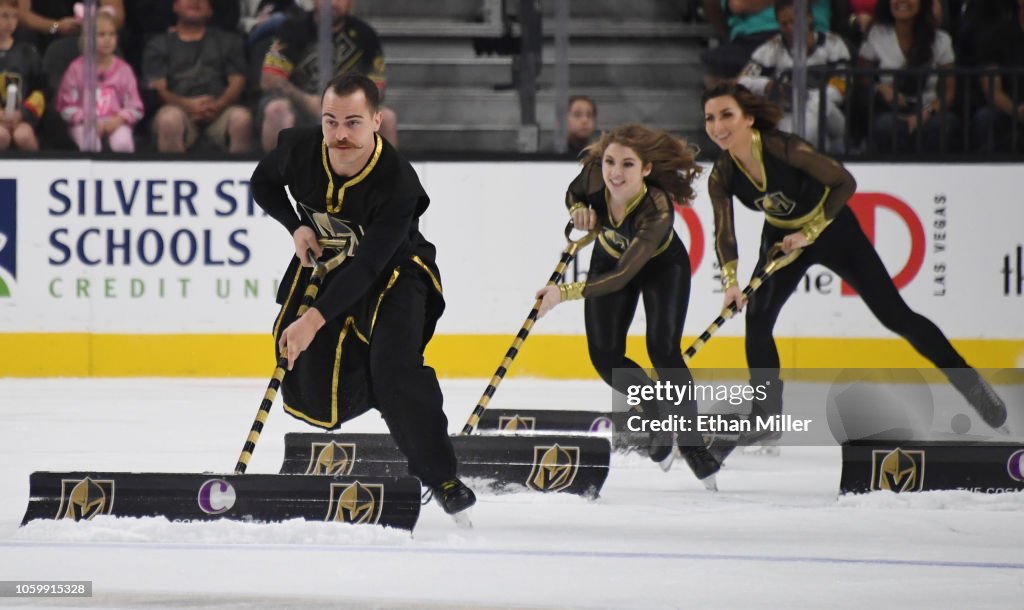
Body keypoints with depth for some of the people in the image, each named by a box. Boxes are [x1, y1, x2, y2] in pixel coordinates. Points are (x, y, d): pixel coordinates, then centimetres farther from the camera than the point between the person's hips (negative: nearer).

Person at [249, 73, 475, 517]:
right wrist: (297, 228, -13)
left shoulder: (398, 184, -32)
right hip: (323, 262, 4)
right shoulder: (299, 149, -19)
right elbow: (263, 184, 5)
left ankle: (440, 476, -11)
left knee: (394, 367, -27)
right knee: (314, 397, -7)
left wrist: (315, 320, -44)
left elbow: (367, 267, -36)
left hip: (393, 270, -4)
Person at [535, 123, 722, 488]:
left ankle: (692, 444, -3)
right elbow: (574, 194, -3)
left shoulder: (657, 209, -41)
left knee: (663, 350, -18)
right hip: (610, 257, 4)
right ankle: (659, 415, 23)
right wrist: (579, 210, -26)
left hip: (663, 266, -4)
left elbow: (623, 276, -41)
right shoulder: (594, 174, -30)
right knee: (605, 358, -3)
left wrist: (565, 293, -49)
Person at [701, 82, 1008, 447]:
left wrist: (809, 232, -24)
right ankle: (767, 415, 3)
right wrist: (730, 281, -29)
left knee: (894, 315, -2)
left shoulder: (784, 149, -32)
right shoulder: (722, 177, -18)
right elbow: (724, 233, -13)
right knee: (757, 319, -10)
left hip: (832, 229, -4)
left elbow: (845, 183, -24)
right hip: (782, 239, 4)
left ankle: (968, 381, 12)